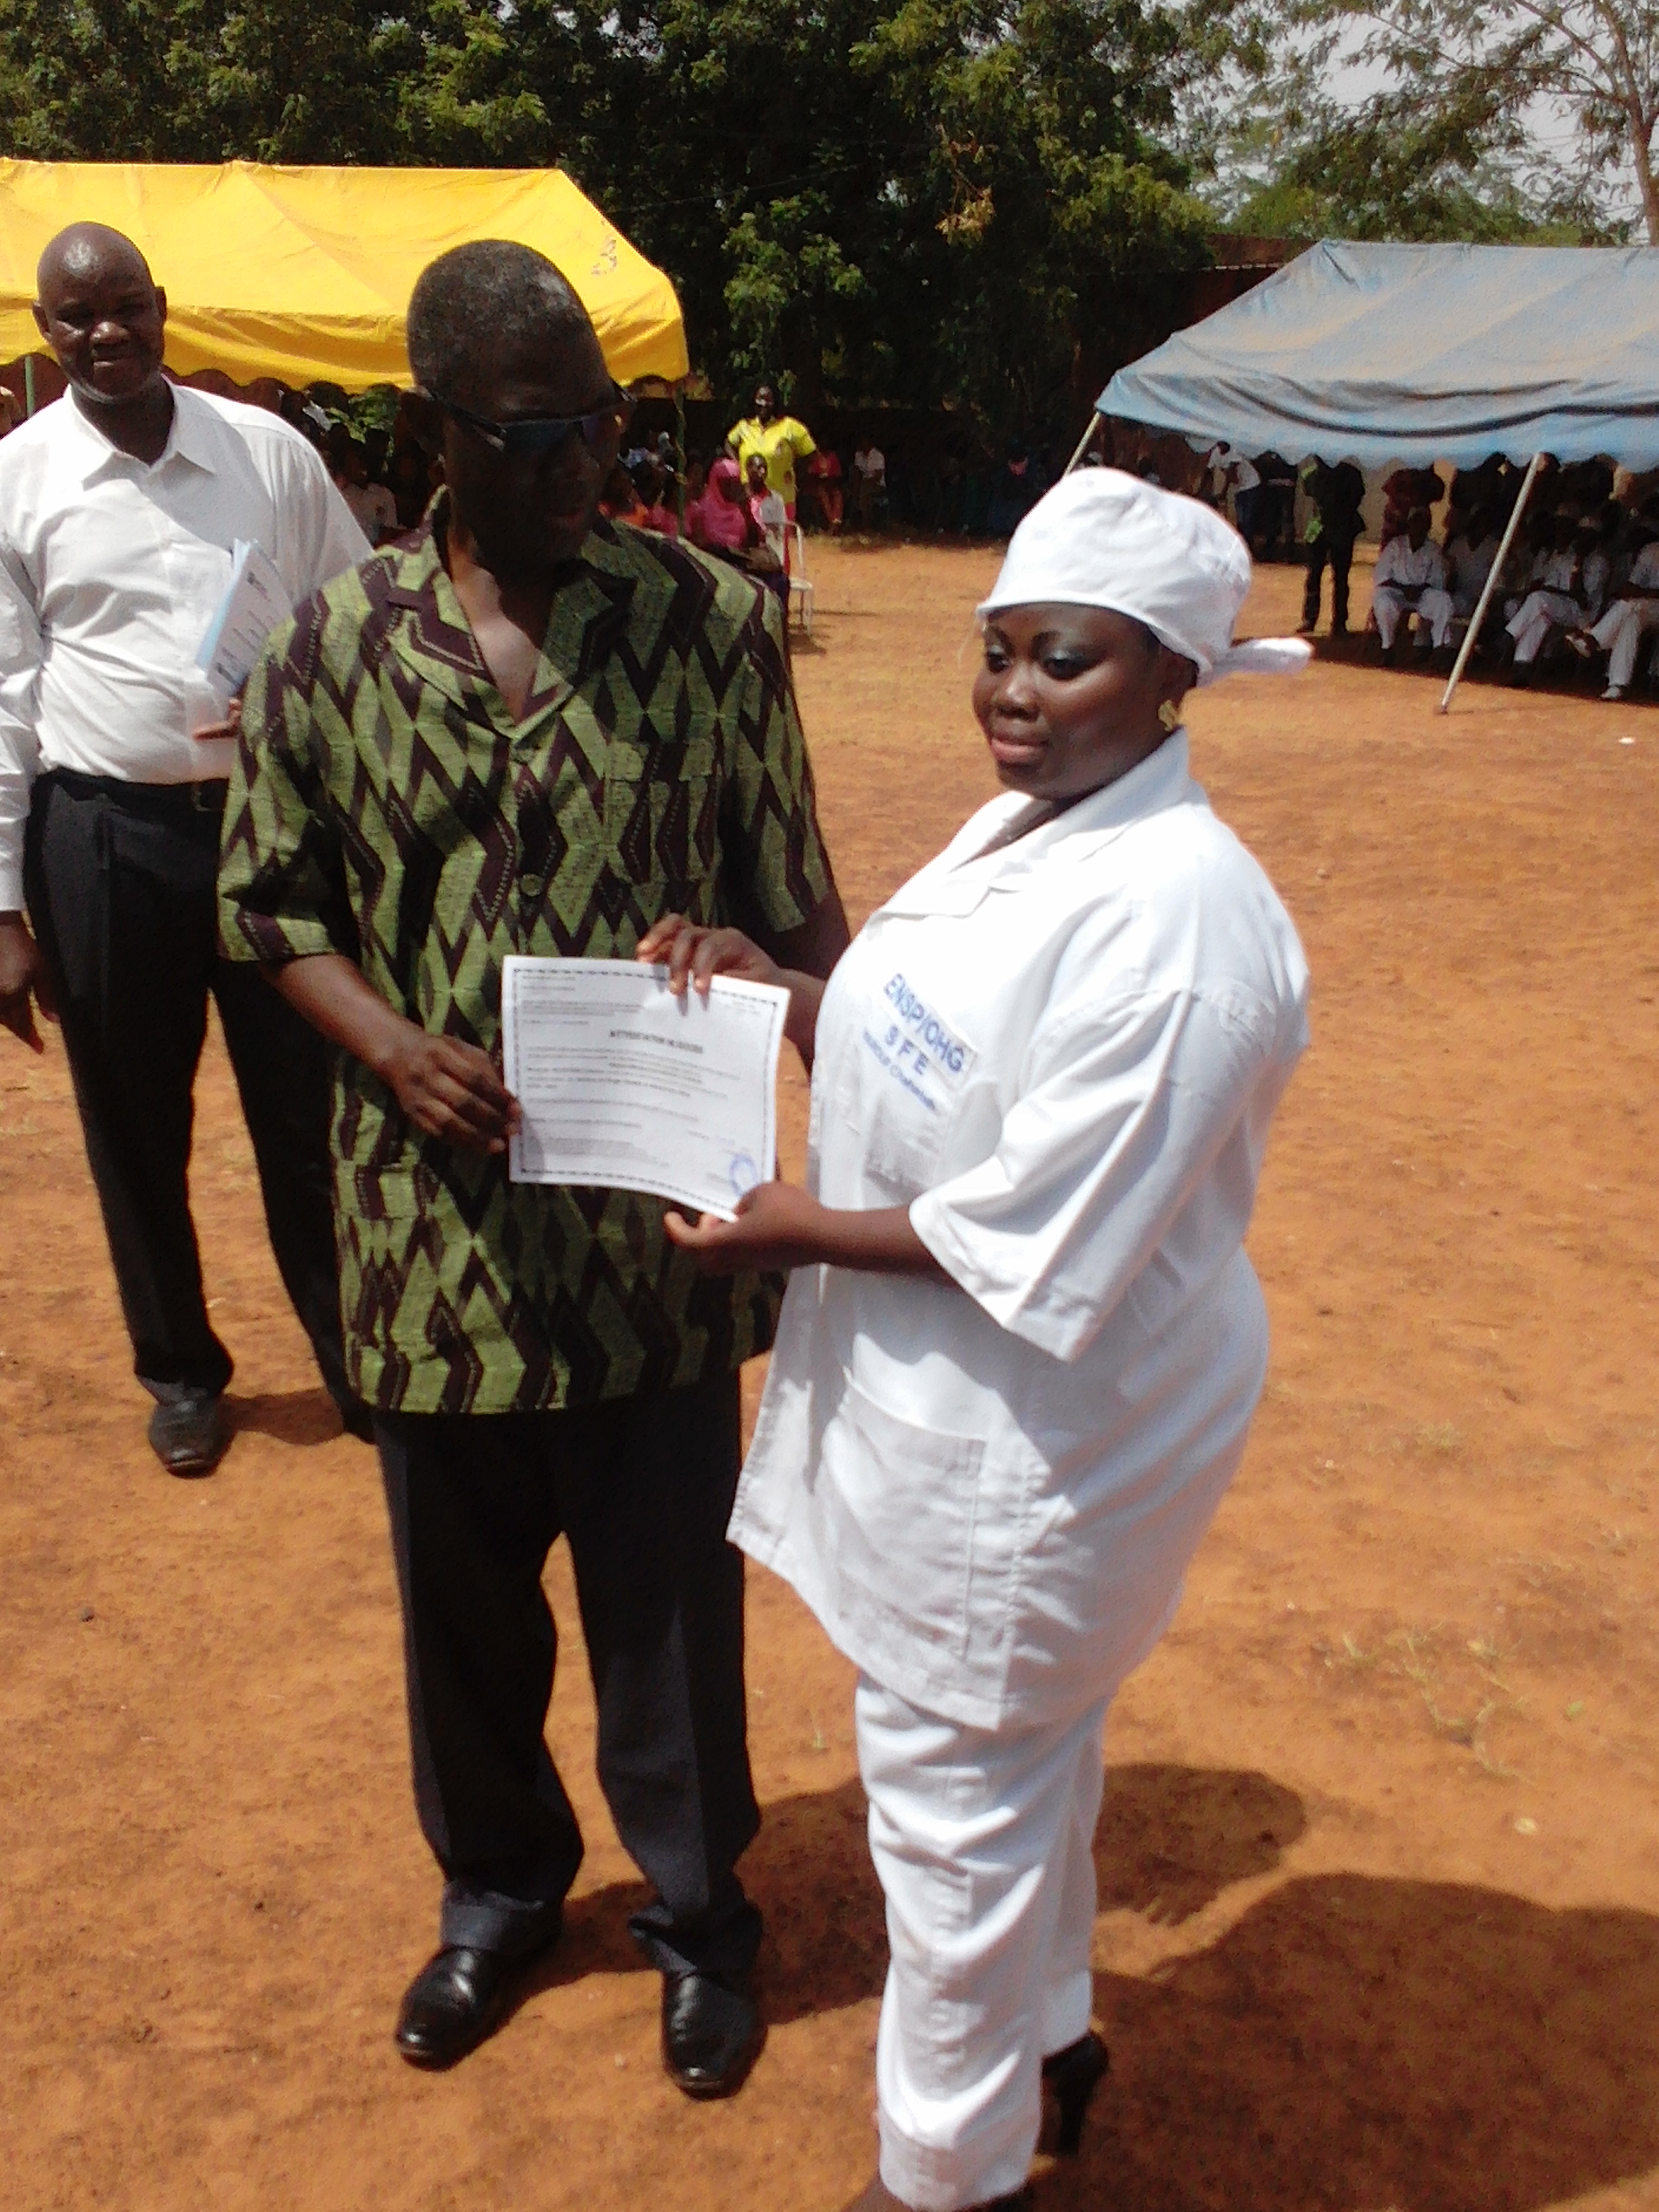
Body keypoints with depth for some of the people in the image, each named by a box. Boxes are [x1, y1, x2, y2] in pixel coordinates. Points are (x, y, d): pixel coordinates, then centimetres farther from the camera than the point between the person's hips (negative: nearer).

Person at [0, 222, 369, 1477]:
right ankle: (181, 1371, 32)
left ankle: (352, 1351, 29)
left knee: (308, 1108, 9)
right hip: (104, 835, 0)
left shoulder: (269, 450, 2)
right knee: (135, 1128, 12)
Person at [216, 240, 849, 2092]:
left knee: (668, 1587, 13)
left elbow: (792, 908, -1)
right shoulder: (331, 647, -2)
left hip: (657, 1217, -1)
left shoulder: (713, 625, -5)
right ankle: (499, 1882, 47)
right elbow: (270, 903, 6)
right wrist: (389, 1043, -12)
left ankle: (696, 1910, 40)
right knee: (464, 1588, 19)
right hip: (441, 1220, 2)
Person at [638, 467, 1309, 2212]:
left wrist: (799, 1231, -17)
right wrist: (772, 992, -3)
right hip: (942, 1401, 9)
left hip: (1038, 1442, -9)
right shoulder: (1021, 829, 4)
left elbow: (1039, 1242, -26)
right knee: (1023, 1741, 26)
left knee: (957, 1785, 9)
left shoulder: (1173, 918, -26)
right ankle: (1044, 2024, 51)